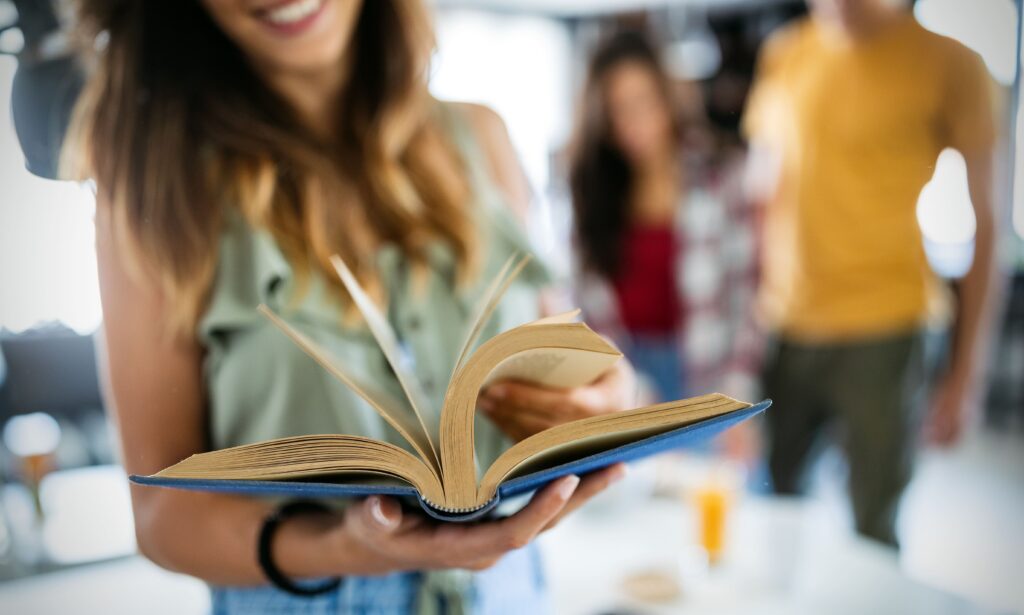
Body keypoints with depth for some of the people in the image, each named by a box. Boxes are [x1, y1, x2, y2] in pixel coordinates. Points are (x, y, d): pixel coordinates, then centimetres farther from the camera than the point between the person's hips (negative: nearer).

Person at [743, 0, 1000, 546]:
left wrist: (964, 373, -4)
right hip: (782, 331, 3)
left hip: (880, 335, -3)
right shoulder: (782, 54, 8)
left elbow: (984, 224, -2)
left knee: (872, 531, 5)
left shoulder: (949, 64, -3)